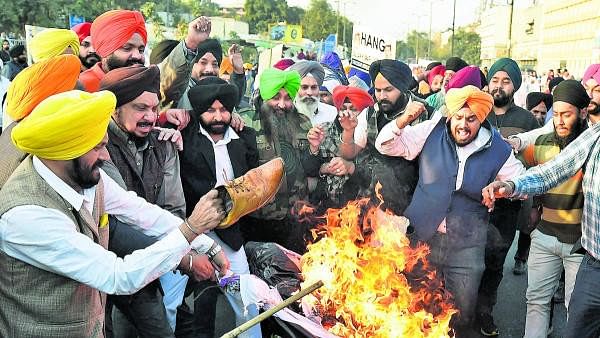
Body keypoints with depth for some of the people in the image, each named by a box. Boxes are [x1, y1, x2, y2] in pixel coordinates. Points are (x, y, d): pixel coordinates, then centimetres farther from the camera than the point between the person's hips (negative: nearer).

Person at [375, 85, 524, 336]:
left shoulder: (498, 151, -5)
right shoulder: (432, 132, -6)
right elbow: (386, 145, -4)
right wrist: (404, 120, -21)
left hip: (467, 248, 0)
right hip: (422, 237, 0)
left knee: (462, 316, 17)